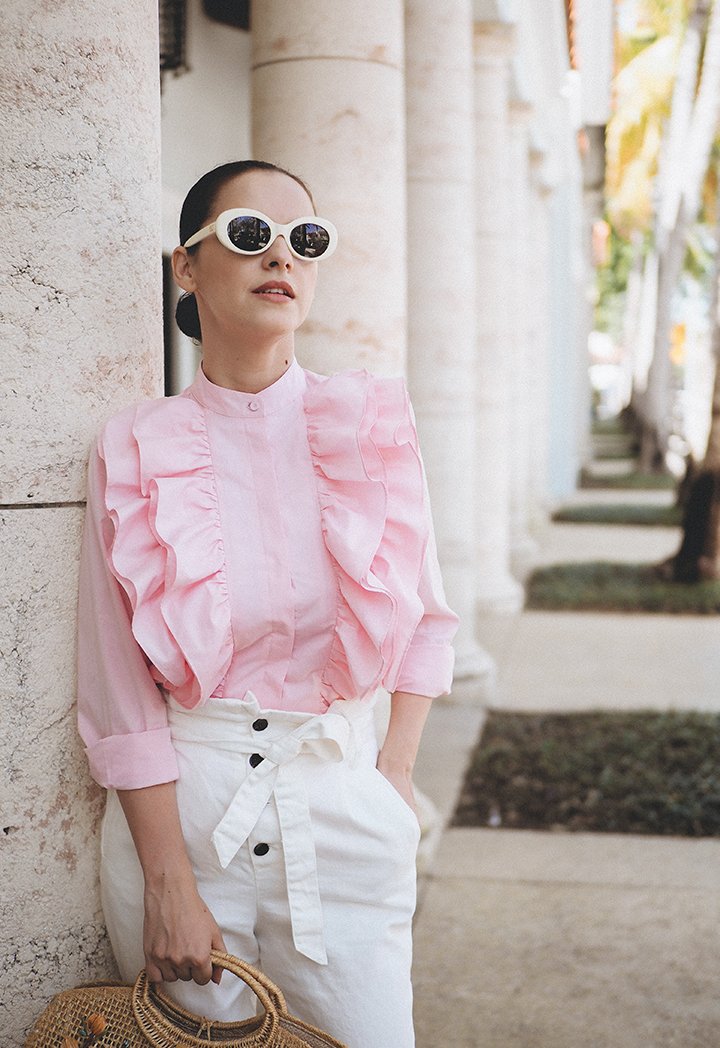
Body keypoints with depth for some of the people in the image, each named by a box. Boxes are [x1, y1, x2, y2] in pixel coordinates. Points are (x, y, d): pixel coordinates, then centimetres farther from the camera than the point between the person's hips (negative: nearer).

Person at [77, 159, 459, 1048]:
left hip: (340, 802, 2)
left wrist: (396, 776, 0)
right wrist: (170, 884, -9)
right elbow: (121, 695, -7)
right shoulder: (135, 450, -6)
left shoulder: (373, 426, -1)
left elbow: (427, 619, 8)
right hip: (176, 803, -1)